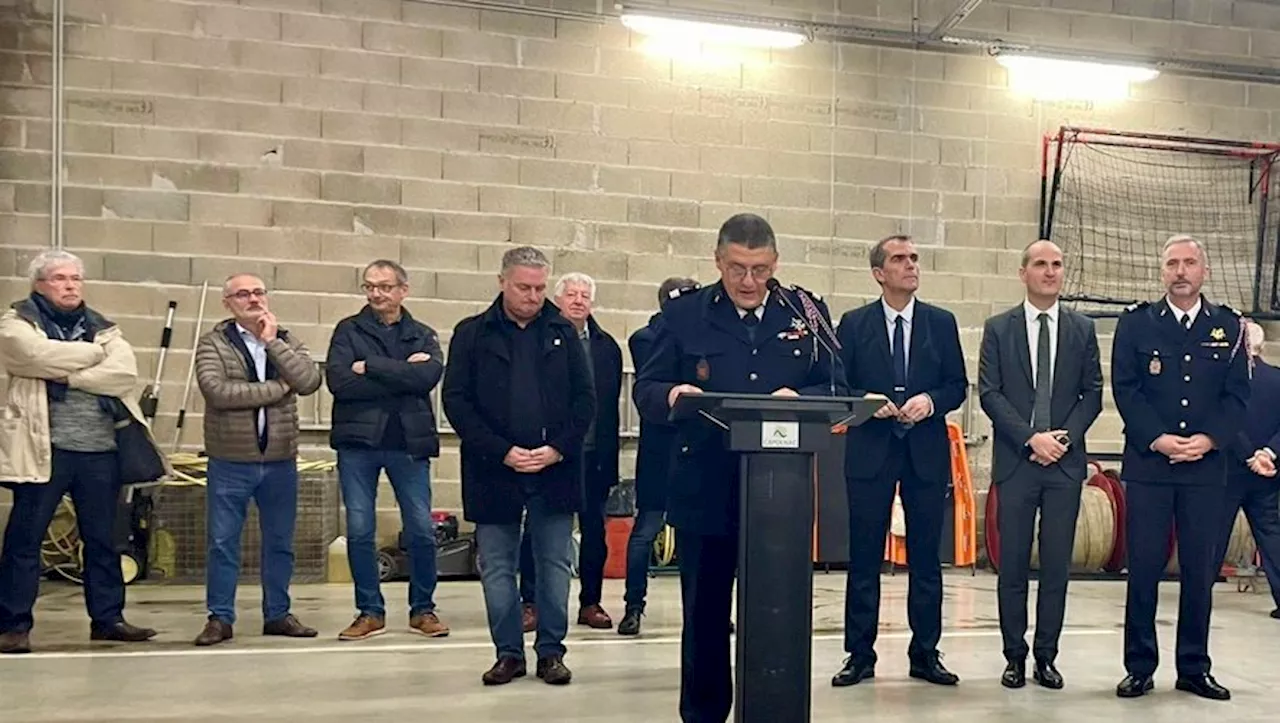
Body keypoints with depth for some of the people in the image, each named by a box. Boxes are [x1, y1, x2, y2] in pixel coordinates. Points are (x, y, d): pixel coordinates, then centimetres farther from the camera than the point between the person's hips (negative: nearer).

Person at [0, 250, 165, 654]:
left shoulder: (103, 328, 15)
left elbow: (126, 373, -3)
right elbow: (39, 355, -17)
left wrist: (70, 376, -12)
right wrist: (94, 353, -4)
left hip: (102, 449, 4)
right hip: (45, 448, -4)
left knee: (102, 538, 10)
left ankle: (107, 618, 18)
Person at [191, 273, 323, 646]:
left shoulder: (287, 341, 7)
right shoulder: (213, 344, -2)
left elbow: (309, 381, -11)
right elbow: (217, 391, -20)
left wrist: (272, 342, -13)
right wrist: (277, 388, -14)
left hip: (281, 461, 3)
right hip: (230, 462, -3)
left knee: (280, 542, 11)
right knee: (223, 543, 3)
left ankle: (277, 614, 23)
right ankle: (220, 618, 15)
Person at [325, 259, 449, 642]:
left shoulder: (423, 336, 9)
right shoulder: (348, 330, 7)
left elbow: (428, 377, -11)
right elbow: (338, 381, -10)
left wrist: (370, 367, -12)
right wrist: (401, 375, -10)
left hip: (409, 442, 0)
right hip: (357, 441, 0)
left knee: (422, 530, 2)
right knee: (359, 530, 3)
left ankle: (422, 609, 18)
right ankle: (370, 611, 17)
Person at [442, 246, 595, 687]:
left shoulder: (563, 333, 7)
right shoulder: (472, 334, 2)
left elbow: (585, 398, 4)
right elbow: (457, 401, -4)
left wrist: (559, 448, -10)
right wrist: (501, 451, -12)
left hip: (555, 471, 1)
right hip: (494, 470, -1)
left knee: (554, 564, 6)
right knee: (497, 568, 6)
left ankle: (551, 652, 17)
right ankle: (509, 653, 18)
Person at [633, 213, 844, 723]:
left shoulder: (808, 313, 6)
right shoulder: (683, 313, 3)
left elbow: (834, 390, 6)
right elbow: (645, 390, 2)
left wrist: (799, 399, -15)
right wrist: (672, 394, -21)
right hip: (704, 493, 0)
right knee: (704, 614, 10)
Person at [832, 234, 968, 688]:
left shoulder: (941, 323, 8)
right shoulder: (854, 323, 4)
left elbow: (958, 386, 7)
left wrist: (930, 401, -12)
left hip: (926, 452, 1)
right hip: (870, 451, -1)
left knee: (925, 557, 7)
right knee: (864, 558, 3)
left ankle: (925, 654, 17)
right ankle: (860, 656, 11)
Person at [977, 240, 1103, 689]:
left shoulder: (1082, 329, 10)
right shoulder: (998, 328, 5)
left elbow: (1093, 394, 7)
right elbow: (988, 392, -1)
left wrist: (1064, 437, -8)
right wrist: (1030, 437, -12)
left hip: (1065, 462, 1)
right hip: (1015, 461, -1)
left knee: (1057, 564, 4)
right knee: (1013, 564, 2)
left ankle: (1046, 657, 14)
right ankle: (1014, 657, 12)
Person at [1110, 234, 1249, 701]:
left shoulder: (1228, 327, 8)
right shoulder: (1135, 323, 4)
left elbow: (1237, 395, 5)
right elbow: (1124, 389, -2)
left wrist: (1208, 439, -10)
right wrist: (1157, 439, -13)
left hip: (1206, 466, 2)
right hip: (1148, 464, -2)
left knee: (1200, 570, 6)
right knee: (1144, 568, 0)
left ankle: (1194, 669, 16)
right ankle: (1139, 668, 9)